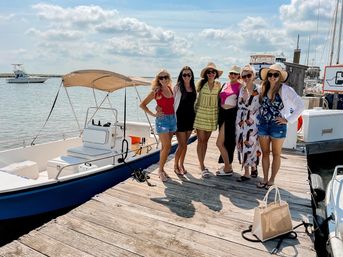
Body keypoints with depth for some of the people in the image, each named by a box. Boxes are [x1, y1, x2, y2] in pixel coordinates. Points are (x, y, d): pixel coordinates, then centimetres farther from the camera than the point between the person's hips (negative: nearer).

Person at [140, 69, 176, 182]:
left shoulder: (170, 89, 9)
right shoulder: (156, 91, -6)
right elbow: (142, 105, -5)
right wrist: (153, 114, -8)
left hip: (172, 119, 5)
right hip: (162, 120, -5)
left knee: (165, 146, 10)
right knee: (167, 146, -11)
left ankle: (161, 168, 21)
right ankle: (160, 170, 4)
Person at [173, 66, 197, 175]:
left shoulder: (193, 88, 8)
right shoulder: (177, 87, -6)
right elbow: (171, 103, -8)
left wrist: (195, 116, 12)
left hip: (190, 118, 5)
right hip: (179, 118, -5)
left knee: (185, 143, 12)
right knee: (182, 144, -4)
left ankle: (181, 164, 27)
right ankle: (175, 165, 16)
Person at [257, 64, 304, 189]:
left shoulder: (285, 89, -11)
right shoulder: (264, 89, 4)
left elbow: (300, 105, -13)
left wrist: (288, 120, -13)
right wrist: (260, 116, 2)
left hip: (277, 126, -4)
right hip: (263, 124, 4)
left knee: (276, 154, 10)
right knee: (265, 153, 12)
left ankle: (272, 180, 22)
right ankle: (265, 179, 25)